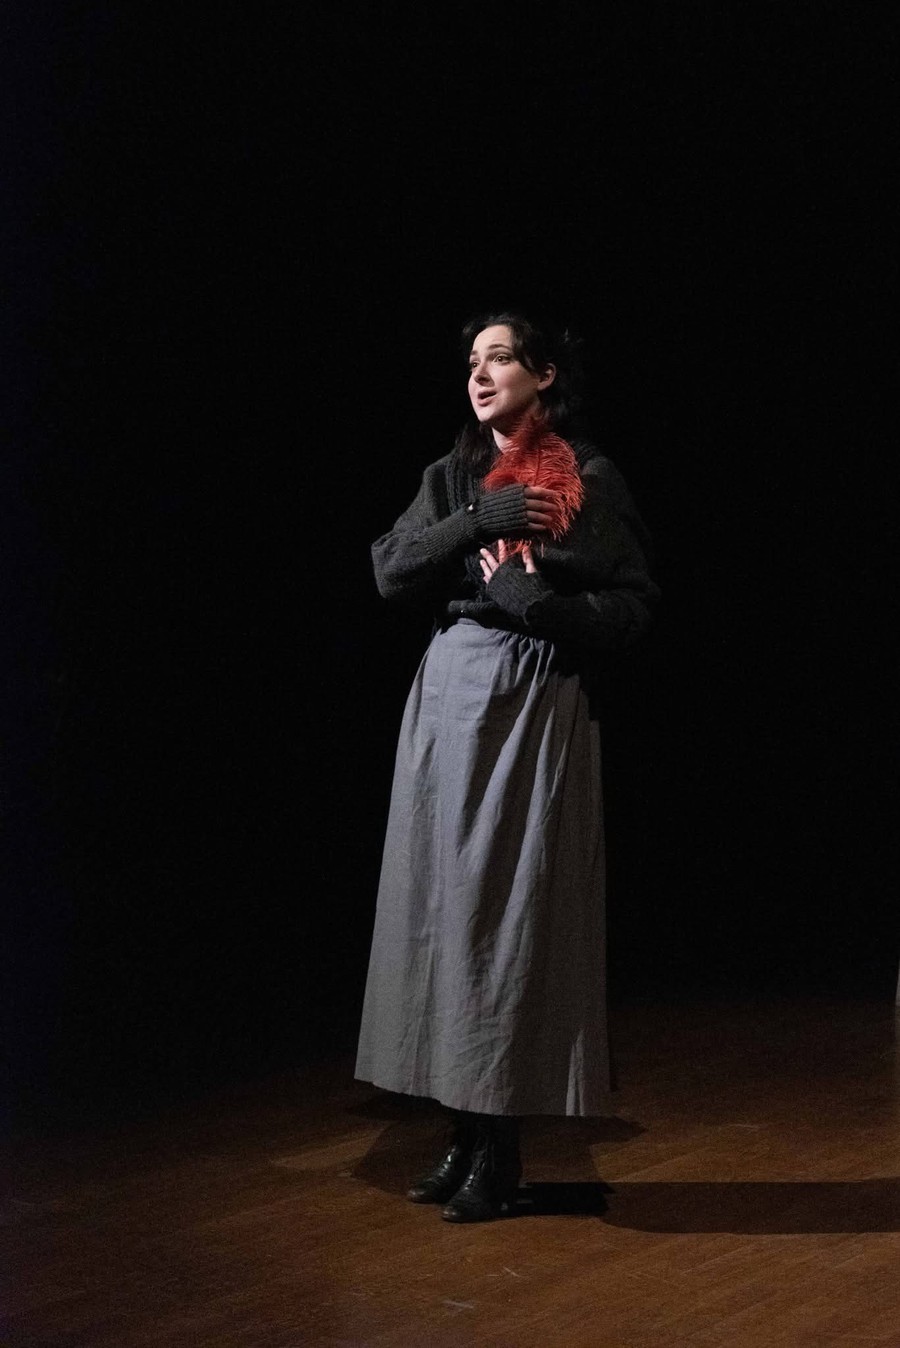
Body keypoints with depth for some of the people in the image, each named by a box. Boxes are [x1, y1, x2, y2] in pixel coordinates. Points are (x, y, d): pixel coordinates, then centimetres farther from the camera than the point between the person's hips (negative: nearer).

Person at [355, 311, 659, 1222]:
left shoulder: (590, 480, 0)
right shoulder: (452, 478, 13)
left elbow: (634, 606, -2)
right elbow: (391, 572, 1)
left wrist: (541, 603, -16)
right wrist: (480, 521, -9)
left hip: (539, 706, -5)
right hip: (449, 699, 5)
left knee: (512, 913, -6)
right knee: (448, 906, 3)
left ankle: (500, 1149, 2)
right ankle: (464, 1134, 10)